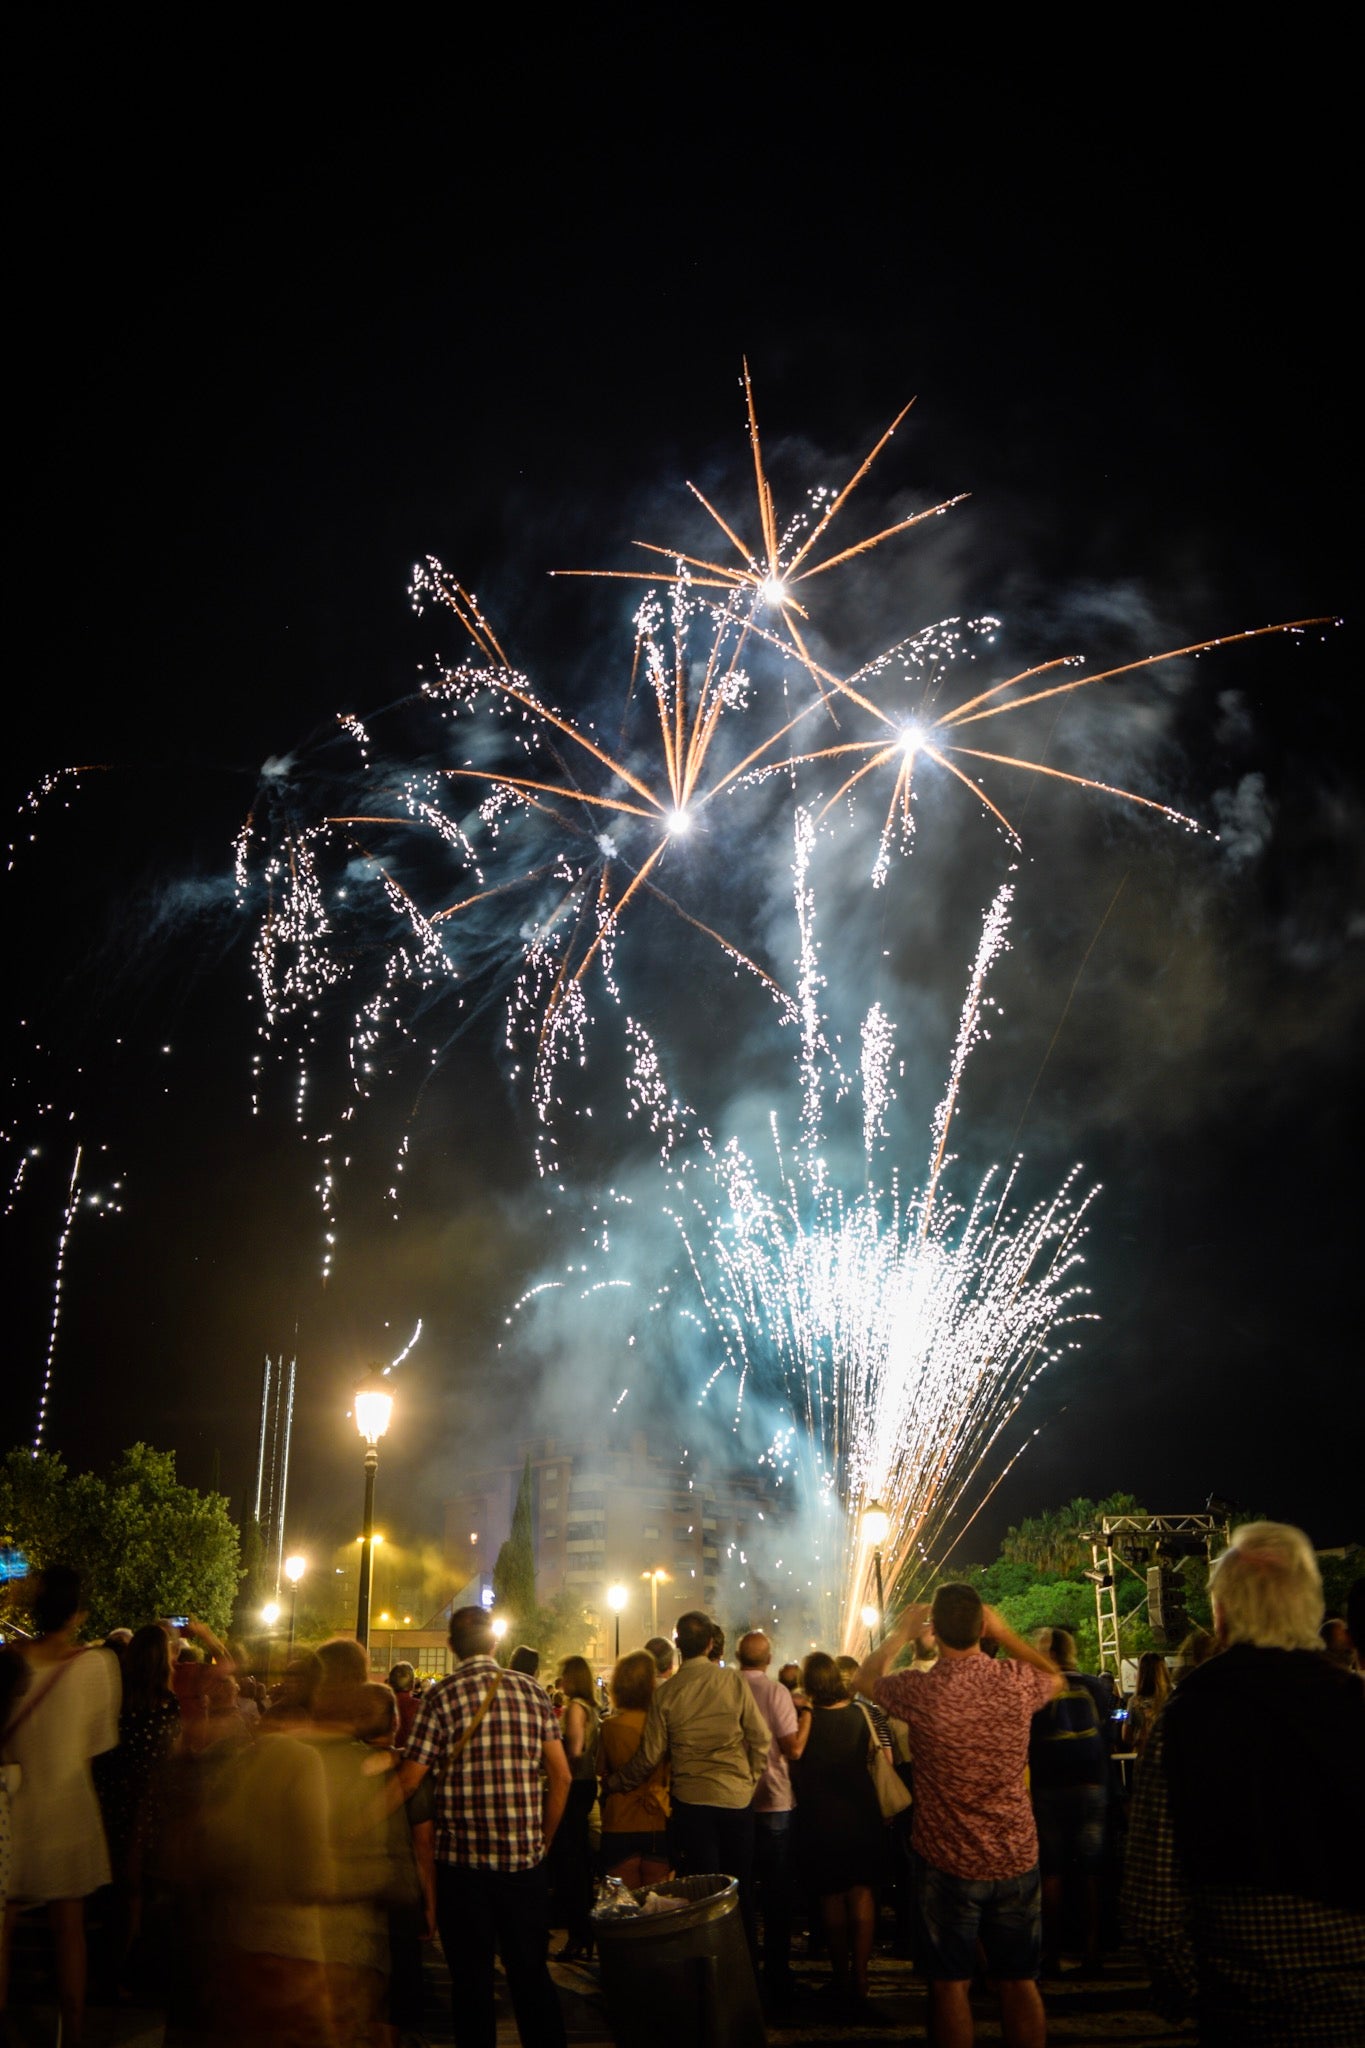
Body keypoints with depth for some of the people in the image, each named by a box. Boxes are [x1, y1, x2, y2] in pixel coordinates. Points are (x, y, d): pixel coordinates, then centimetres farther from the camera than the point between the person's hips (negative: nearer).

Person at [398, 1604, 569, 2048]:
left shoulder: (440, 1696, -6)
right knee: (531, 1972, 14)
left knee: (472, 1978, 9)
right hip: (525, 1858, 3)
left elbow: (408, 1781, -8)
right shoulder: (532, 1691, 3)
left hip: (462, 1860, -2)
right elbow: (561, 1776, 2)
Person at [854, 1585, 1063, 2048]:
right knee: (1020, 1982, 15)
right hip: (1017, 1856, 3)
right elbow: (1056, 1676, 16)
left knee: (951, 1984, 9)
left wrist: (900, 1632, 17)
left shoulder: (919, 1690, -17)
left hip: (948, 1862, -2)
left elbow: (865, 1678, 6)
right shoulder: (1017, 1681, -11)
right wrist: (1004, 1633, 13)